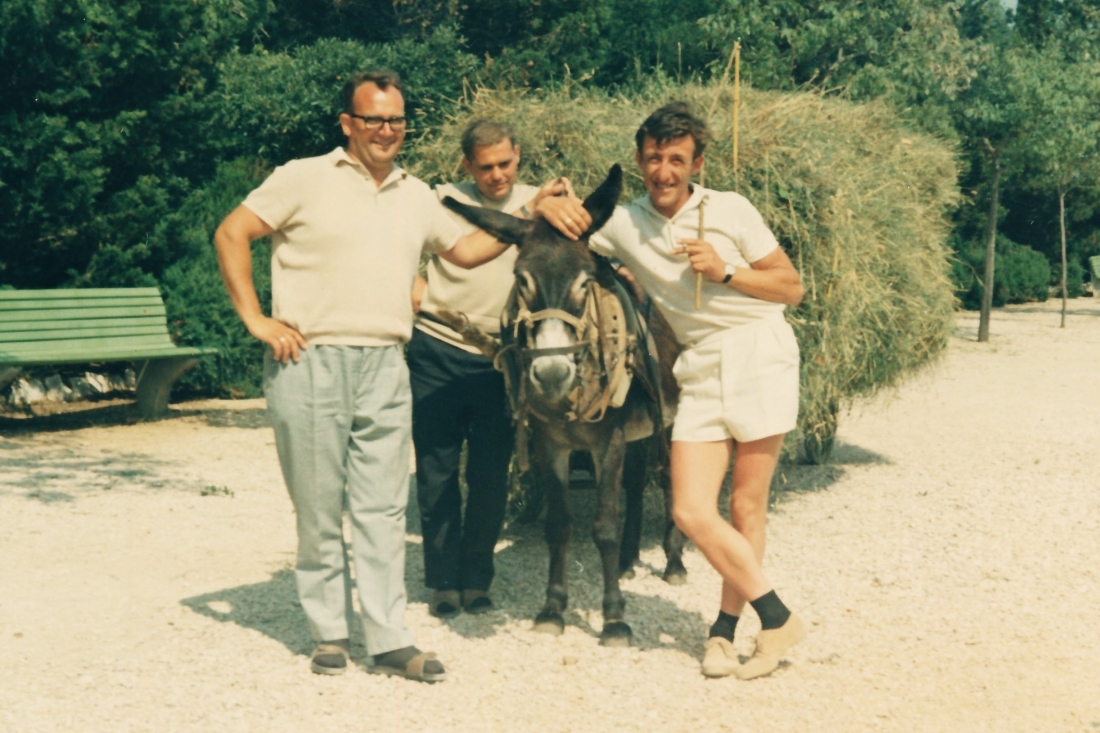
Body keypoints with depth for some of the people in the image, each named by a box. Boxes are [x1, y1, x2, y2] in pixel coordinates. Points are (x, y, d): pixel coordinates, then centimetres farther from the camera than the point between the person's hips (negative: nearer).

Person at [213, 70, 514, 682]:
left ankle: (391, 640, 9)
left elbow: (466, 250, 23)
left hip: (385, 366, 4)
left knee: (383, 509, 4)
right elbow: (232, 234, -1)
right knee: (319, 509, 4)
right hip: (310, 362, -4)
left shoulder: (417, 195, 16)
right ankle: (330, 634, 16)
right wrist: (256, 319, -6)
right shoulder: (305, 178, 1)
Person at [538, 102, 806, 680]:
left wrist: (724, 271, -12)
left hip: (758, 354, -3)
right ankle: (777, 617, 7)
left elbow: (792, 287, 2)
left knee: (746, 507, 0)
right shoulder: (623, 225, 8)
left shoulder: (730, 211, 0)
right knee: (691, 512, -6)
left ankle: (725, 626, 15)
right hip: (699, 369, 4)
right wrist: (549, 206, -8)